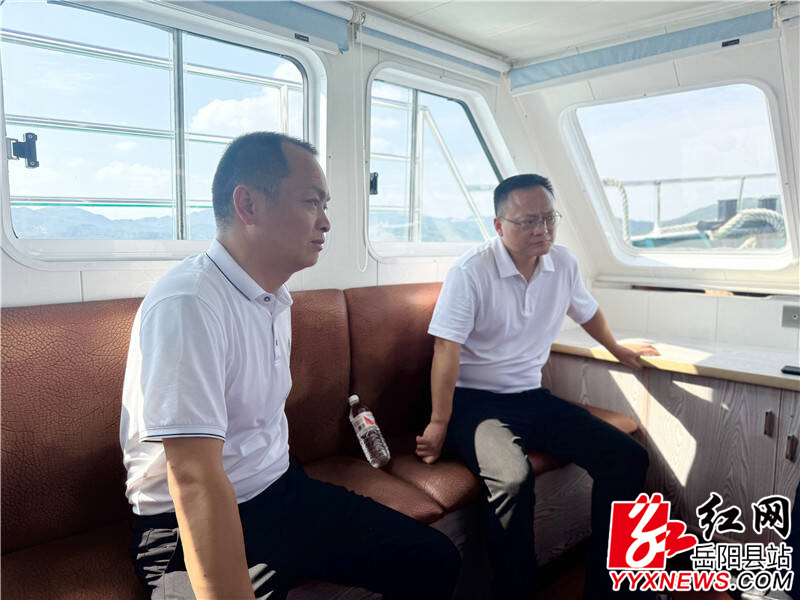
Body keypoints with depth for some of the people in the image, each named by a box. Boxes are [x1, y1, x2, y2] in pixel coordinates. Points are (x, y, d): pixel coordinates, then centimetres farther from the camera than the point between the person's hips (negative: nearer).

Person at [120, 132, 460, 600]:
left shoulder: (276, 298, 7)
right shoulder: (186, 304, -23)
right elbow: (196, 482, -29)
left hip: (282, 491, 8)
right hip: (190, 526, -7)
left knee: (435, 561, 1)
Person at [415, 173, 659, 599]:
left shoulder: (564, 264, 6)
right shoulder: (471, 272, -15)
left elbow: (586, 312, 26)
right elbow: (447, 348, -17)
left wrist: (618, 350, 41)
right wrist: (439, 423, -20)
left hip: (531, 396, 7)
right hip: (475, 400, -6)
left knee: (627, 457, -6)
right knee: (512, 479, -36)